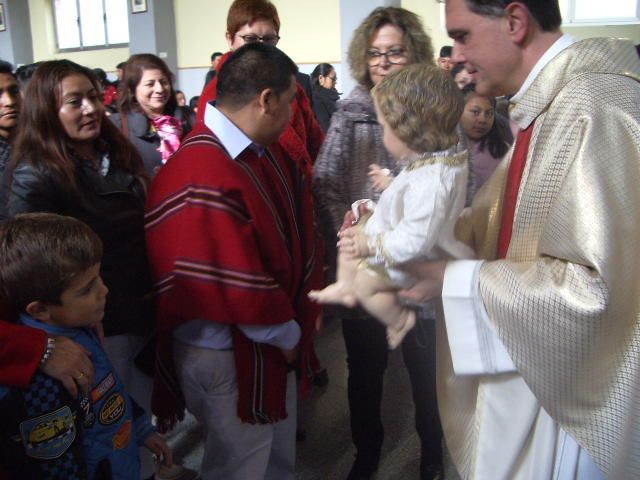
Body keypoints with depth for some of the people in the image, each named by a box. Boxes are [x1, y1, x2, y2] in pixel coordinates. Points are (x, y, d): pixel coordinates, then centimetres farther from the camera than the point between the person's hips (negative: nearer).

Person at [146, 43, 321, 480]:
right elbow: (237, 287, -27)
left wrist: (299, 317, -2)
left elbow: (297, 233, 4)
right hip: (227, 354, -8)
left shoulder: (264, 152, 2)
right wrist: (286, 333, -12)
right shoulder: (203, 180, -29)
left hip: (274, 339, 9)